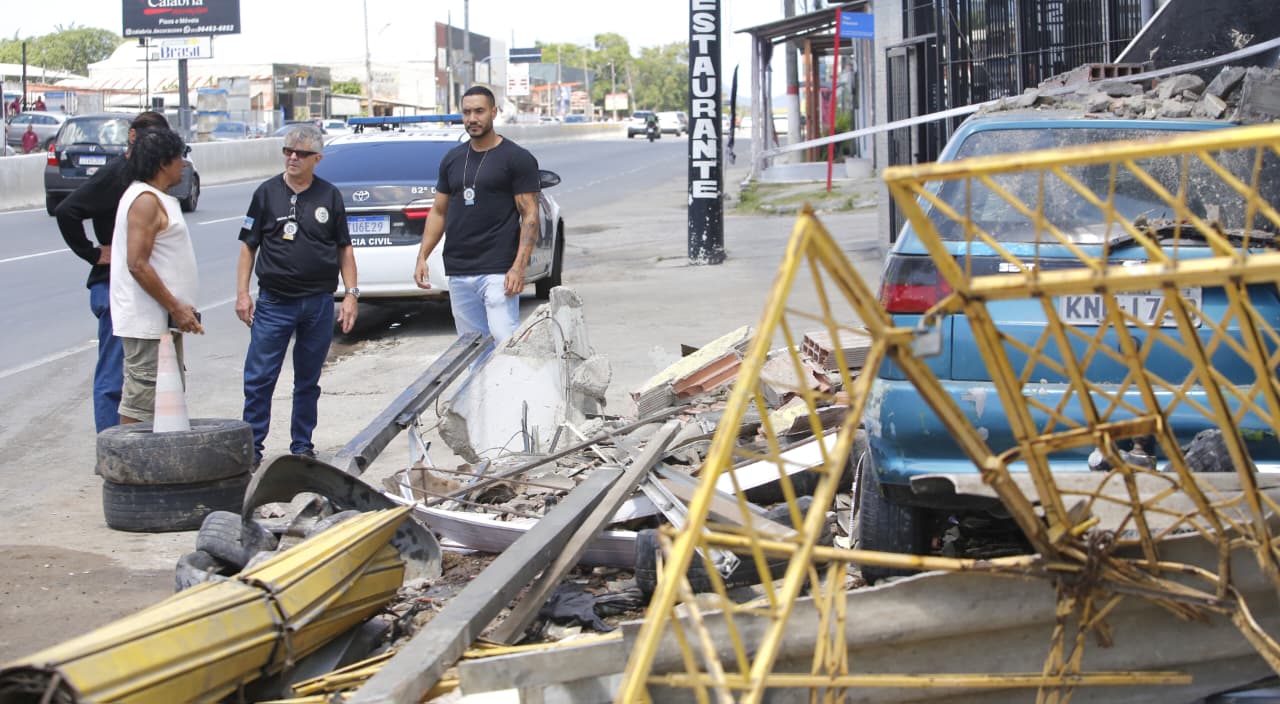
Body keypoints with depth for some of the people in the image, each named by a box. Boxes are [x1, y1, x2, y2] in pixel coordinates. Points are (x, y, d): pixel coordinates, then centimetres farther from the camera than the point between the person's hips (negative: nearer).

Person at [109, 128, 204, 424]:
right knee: (139, 404, -8)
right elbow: (137, 265, -22)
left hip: (162, 321, 11)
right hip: (147, 323, -11)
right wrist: (176, 308, -19)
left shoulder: (156, 198, 17)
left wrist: (179, 308, 18)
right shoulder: (146, 200, -15)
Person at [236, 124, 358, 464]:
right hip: (274, 301, -1)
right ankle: (252, 446, 3)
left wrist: (351, 293, 3)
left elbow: (344, 248, 10)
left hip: (319, 302, 1)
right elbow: (248, 245, 6)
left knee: (308, 381, 10)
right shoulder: (267, 193, 3)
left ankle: (302, 445, 20)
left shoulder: (330, 196, 6)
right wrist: (242, 292, -2)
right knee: (259, 378, -5)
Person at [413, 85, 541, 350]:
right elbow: (439, 212, 21)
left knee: (505, 342, -16)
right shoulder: (452, 159, 16)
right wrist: (422, 256, 9)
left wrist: (519, 267, -16)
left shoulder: (518, 159, -2)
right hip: (458, 273, 6)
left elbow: (530, 215, -6)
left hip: (497, 271, -6)